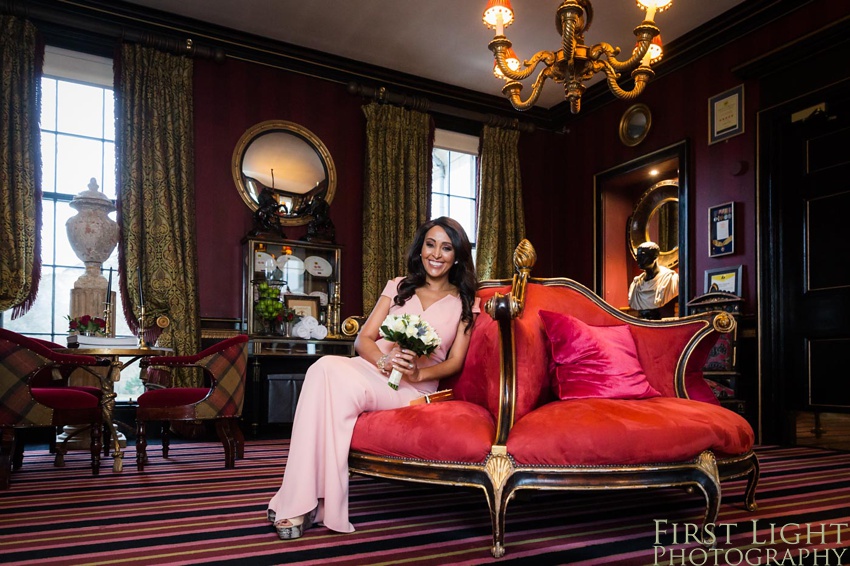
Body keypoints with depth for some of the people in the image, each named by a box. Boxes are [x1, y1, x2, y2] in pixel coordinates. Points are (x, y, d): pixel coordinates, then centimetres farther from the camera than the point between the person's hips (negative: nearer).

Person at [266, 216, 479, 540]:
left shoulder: (465, 303, 13)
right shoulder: (398, 287, 19)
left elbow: (455, 361, 5)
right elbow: (364, 338, 10)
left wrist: (418, 373, -15)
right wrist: (384, 361, -13)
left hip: (414, 388, -3)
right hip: (372, 368, 3)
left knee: (343, 388, -34)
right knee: (326, 367, -34)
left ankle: (312, 504, -30)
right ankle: (300, 501, -33)